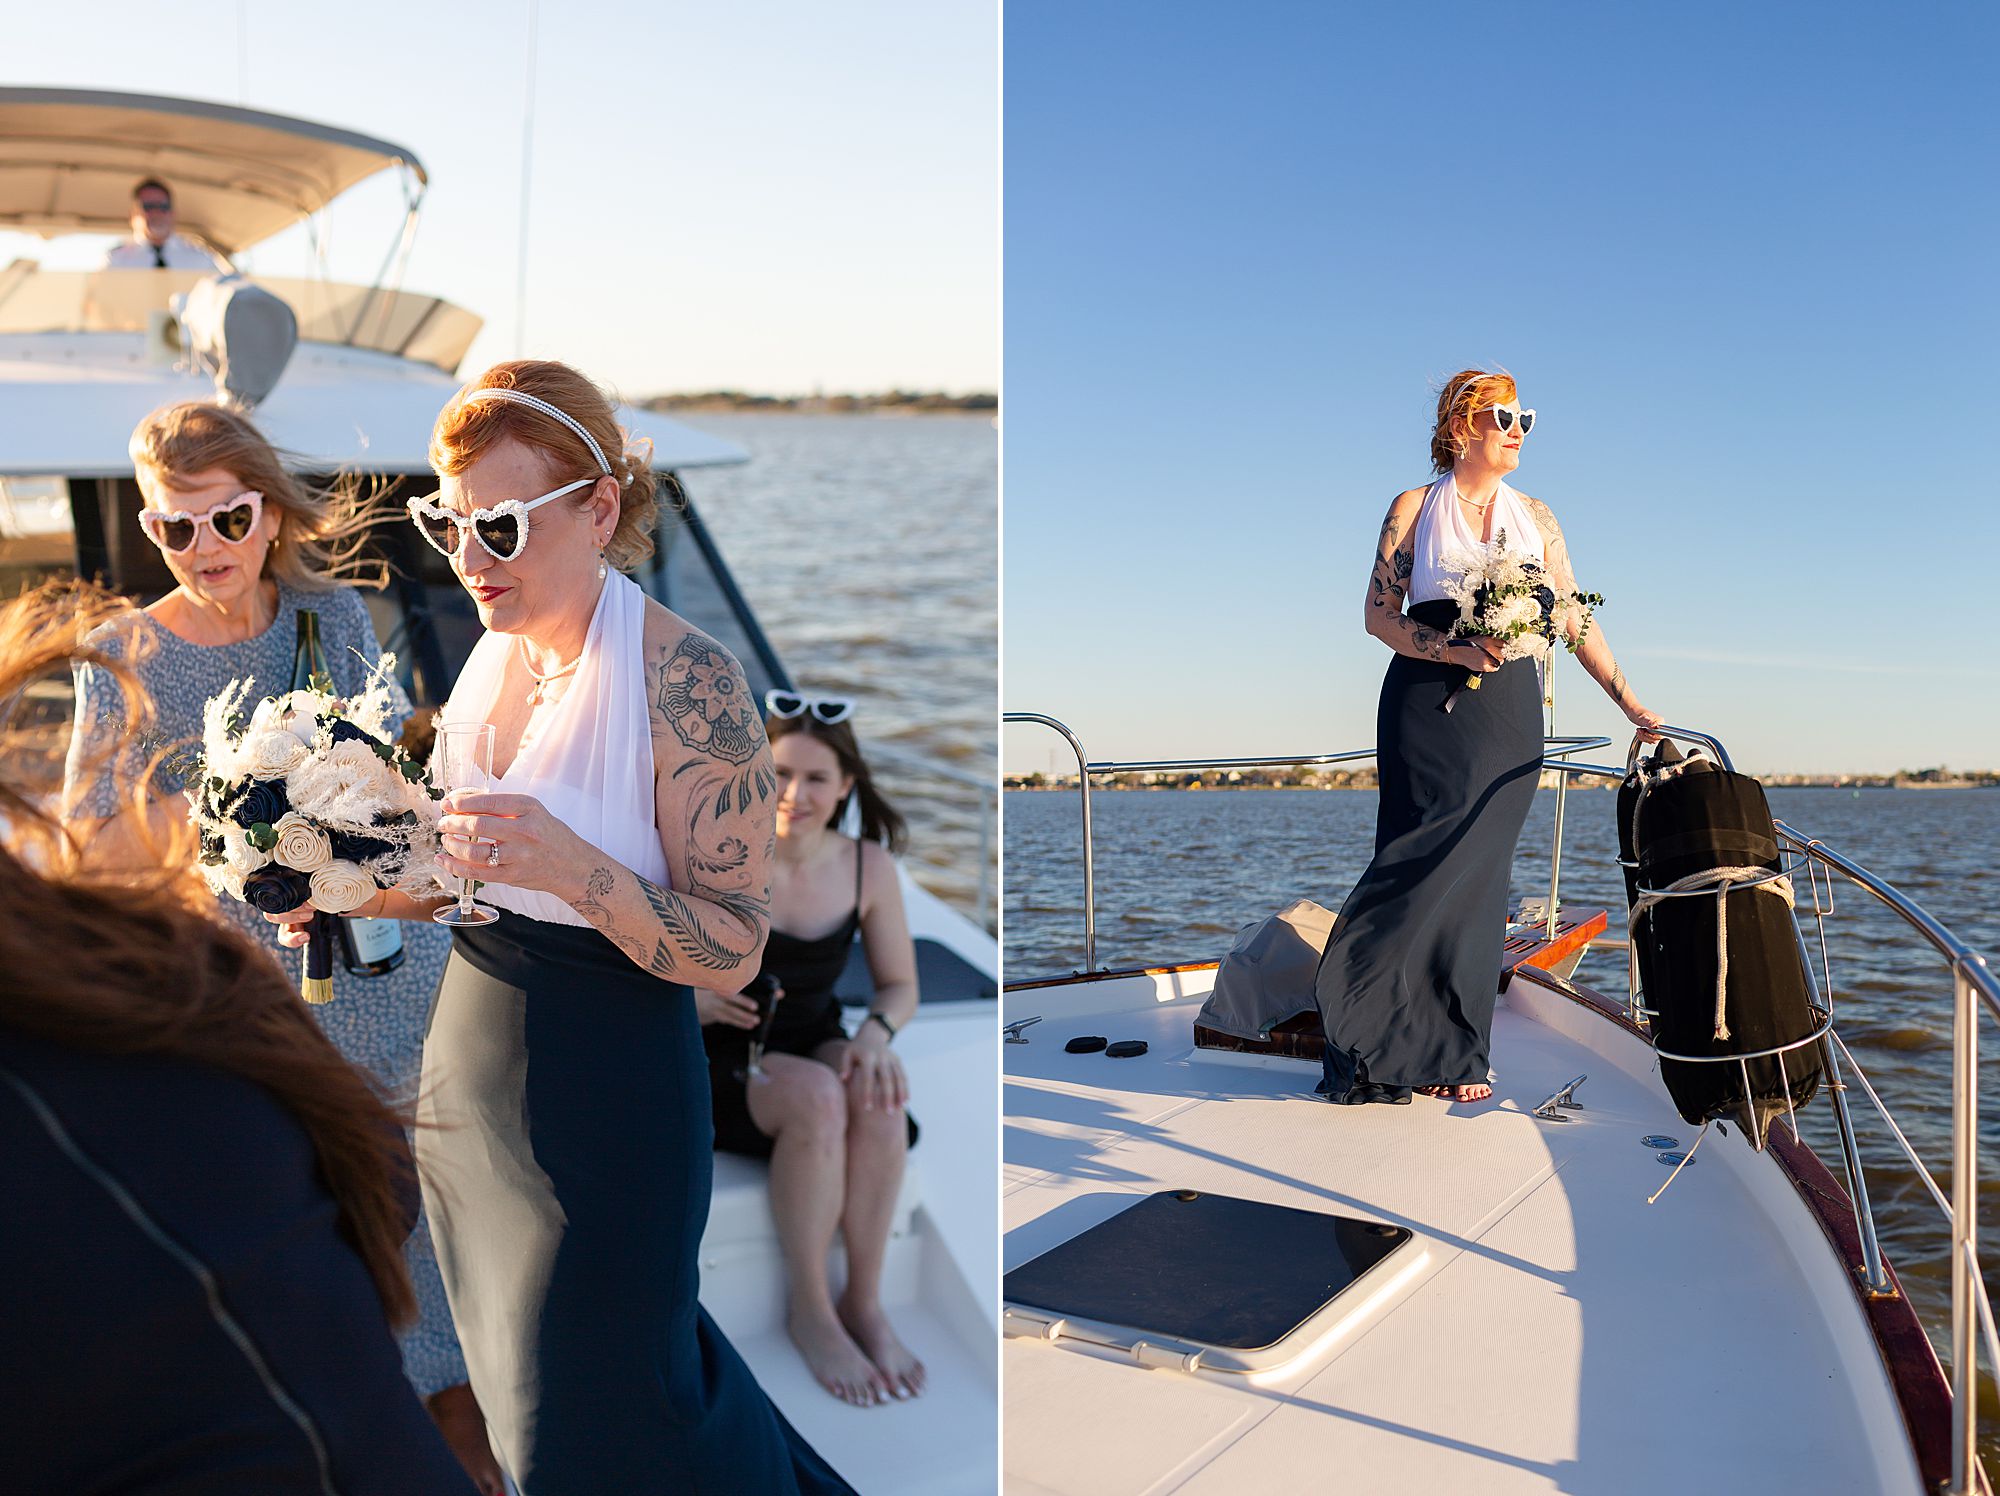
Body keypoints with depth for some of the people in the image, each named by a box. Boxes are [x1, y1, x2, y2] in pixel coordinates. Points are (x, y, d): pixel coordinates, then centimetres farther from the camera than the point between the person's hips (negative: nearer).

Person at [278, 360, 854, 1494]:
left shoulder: (686, 680, -21)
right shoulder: (496, 652, 1)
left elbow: (734, 953, -20)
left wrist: (575, 869, -34)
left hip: (607, 1111, -8)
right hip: (468, 1081, 8)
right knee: (524, 1386, 26)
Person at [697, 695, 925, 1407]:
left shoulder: (868, 866, -6)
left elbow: (901, 987, 3)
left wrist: (876, 1031, -18)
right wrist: (699, 999, -31)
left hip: (813, 1047, 3)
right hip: (715, 1062, -3)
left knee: (876, 1093, -30)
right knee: (817, 1097, -33)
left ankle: (865, 1303, -15)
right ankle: (809, 1310, -14)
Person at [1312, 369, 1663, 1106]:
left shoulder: (1535, 517, 14)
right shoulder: (1415, 509, 4)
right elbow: (1378, 614, -1)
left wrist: (1628, 700, 5)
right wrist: (1455, 650, -16)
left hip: (1509, 711, 3)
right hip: (1427, 707, -3)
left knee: (1476, 875, 1)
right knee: (1423, 870, -8)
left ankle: (1454, 1053, 9)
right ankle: (1389, 1044, 4)